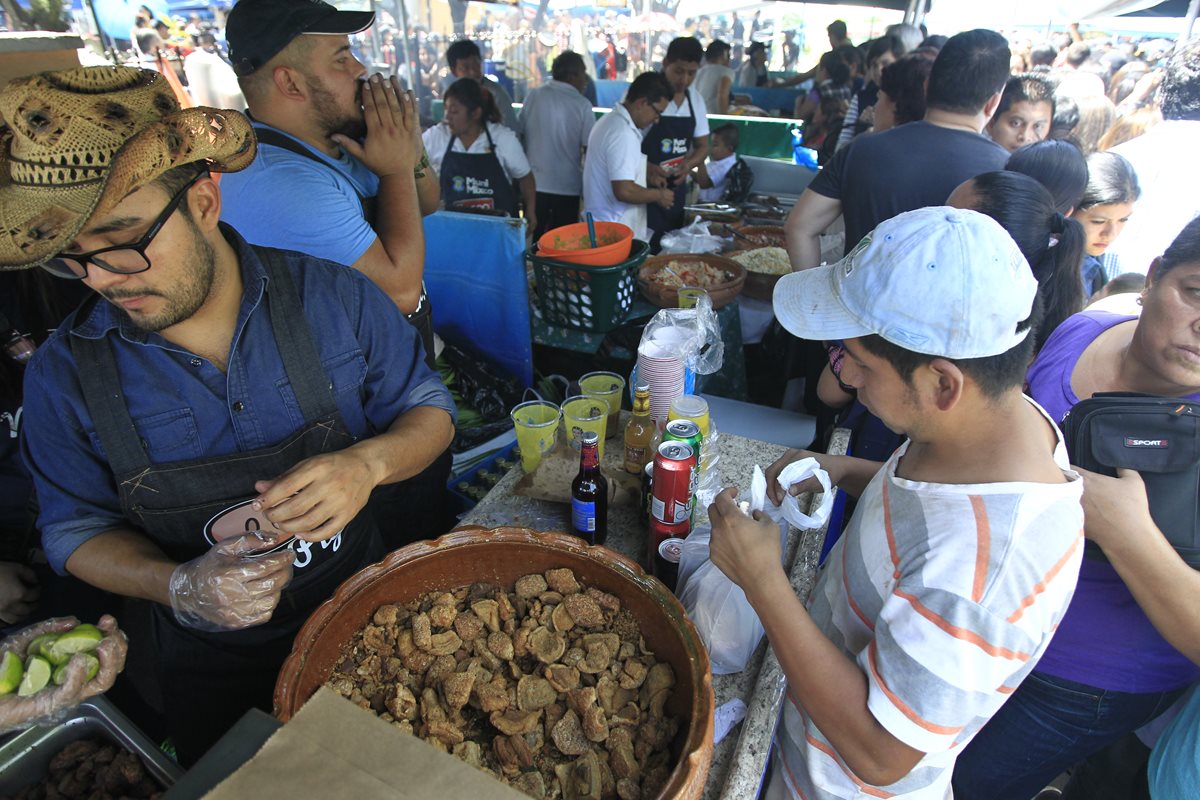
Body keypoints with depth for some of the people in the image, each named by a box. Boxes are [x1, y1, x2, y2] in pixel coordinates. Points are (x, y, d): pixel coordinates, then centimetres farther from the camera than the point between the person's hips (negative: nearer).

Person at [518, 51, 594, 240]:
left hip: (534, 184, 3)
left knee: (533, 240, 12)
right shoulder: (582, 104, -8)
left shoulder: (534, 96, 1)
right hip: (568, 188, -3)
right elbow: (588, 148, -9)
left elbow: (521, 133, 7)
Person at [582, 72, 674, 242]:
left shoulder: (611, 120, 12)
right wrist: (659, 195, -12)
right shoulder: (622, 134, -21)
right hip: (616, 232, -10)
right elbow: (624, 191, -27)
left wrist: (647, 170, 16)